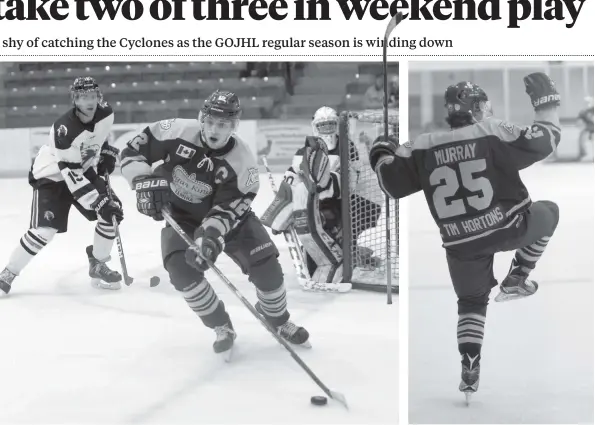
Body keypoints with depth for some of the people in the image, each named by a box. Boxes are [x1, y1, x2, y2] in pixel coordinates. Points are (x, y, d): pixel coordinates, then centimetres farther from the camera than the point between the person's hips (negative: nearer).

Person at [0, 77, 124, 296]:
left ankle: (98, 265, 11)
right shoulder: (64, 130, -35)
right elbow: (72, 178, -35)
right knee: (44, 231, -19)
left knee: (112, 212, -8)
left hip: (84, 170, 6)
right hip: (51, 177, -6)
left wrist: (106, 152, 2)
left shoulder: (106, 114, -16)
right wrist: (100, 203, -38)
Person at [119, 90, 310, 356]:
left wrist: (211, 234, -47)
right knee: (182, 269, -23)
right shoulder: (177, 132, -22)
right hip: (180, 215, 1)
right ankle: (222, 327, -2)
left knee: (265, 264, -12)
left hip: (227, 215, 0)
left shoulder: (242, 162, -25)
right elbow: (133, 151, -14)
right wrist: (145, 180, -31)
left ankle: (279, 321, 17)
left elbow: (228, 209, -29)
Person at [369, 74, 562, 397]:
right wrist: (546, 102, 6)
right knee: (548, 213, 27)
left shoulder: (424, 147, 1)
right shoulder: (493, 132, -6)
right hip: (508, 227, -3)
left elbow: (394, 183, 3)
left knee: (472, 301, 23)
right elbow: (545, 141, -7)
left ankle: (469, 368, 11)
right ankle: (516, 280, 21)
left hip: (461, 244, 3)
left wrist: (382, 158, 22)